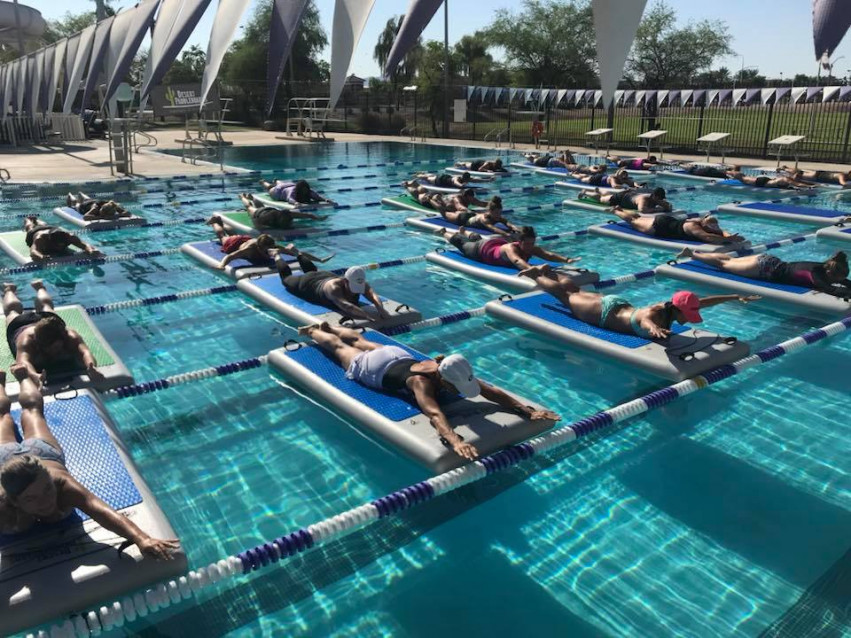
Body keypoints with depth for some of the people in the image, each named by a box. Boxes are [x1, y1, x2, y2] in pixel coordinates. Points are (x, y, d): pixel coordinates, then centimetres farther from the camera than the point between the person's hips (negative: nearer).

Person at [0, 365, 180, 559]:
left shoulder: (62, 485, -49)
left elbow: (103, 511, -63)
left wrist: (142, 540, -78)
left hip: (43, 453, 0)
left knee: (32, 407, 32)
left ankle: (22, 374, 56)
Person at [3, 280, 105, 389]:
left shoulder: (71, 336, -49)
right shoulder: (27, 340, -51)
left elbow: (85, 352, -64)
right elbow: (23, 362, -68)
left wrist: (92, 368, -88)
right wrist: (34, 376, -91)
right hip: (21, 327, -1)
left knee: (45, 304, 38)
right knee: (12, 309, 36)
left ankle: (40, 287, 65)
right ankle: (9, 290, 64)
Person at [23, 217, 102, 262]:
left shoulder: (69, 236, -49)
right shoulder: (40, 238, -54)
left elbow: (85, 245, -59)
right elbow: (33, 252, -70)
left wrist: (91, 251, -84)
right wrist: (41, 257, -94)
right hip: (34, 232, -2)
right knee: (30, 227, 38)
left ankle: (35, 220, 72)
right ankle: (28, 220, 71)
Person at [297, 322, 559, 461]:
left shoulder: (451, 370, -32)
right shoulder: (422, 382, -48)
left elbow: (492, 391, -36)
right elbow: (434, 413, -67)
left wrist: (528, 411, -45)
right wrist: (454, 441, -84)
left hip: (397, 355, 6)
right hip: (372, 369, -5)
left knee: (361, 341, 34)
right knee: (338, 347, 25)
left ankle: (328, 327, 61)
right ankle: (313, 331, 53)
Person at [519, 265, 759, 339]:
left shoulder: (670, 307, -16)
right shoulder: (654, 314, -38)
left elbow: (706, 300, -7)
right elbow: (646, 321, -64)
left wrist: (737, 297, -7)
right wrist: (655, 329, -86)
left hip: (619, 304, 7)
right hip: (604, 313, -7)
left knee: (582, 294, 27)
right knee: (566, 296, 13)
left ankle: (547, 271, 44)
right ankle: (535, 274, 30)